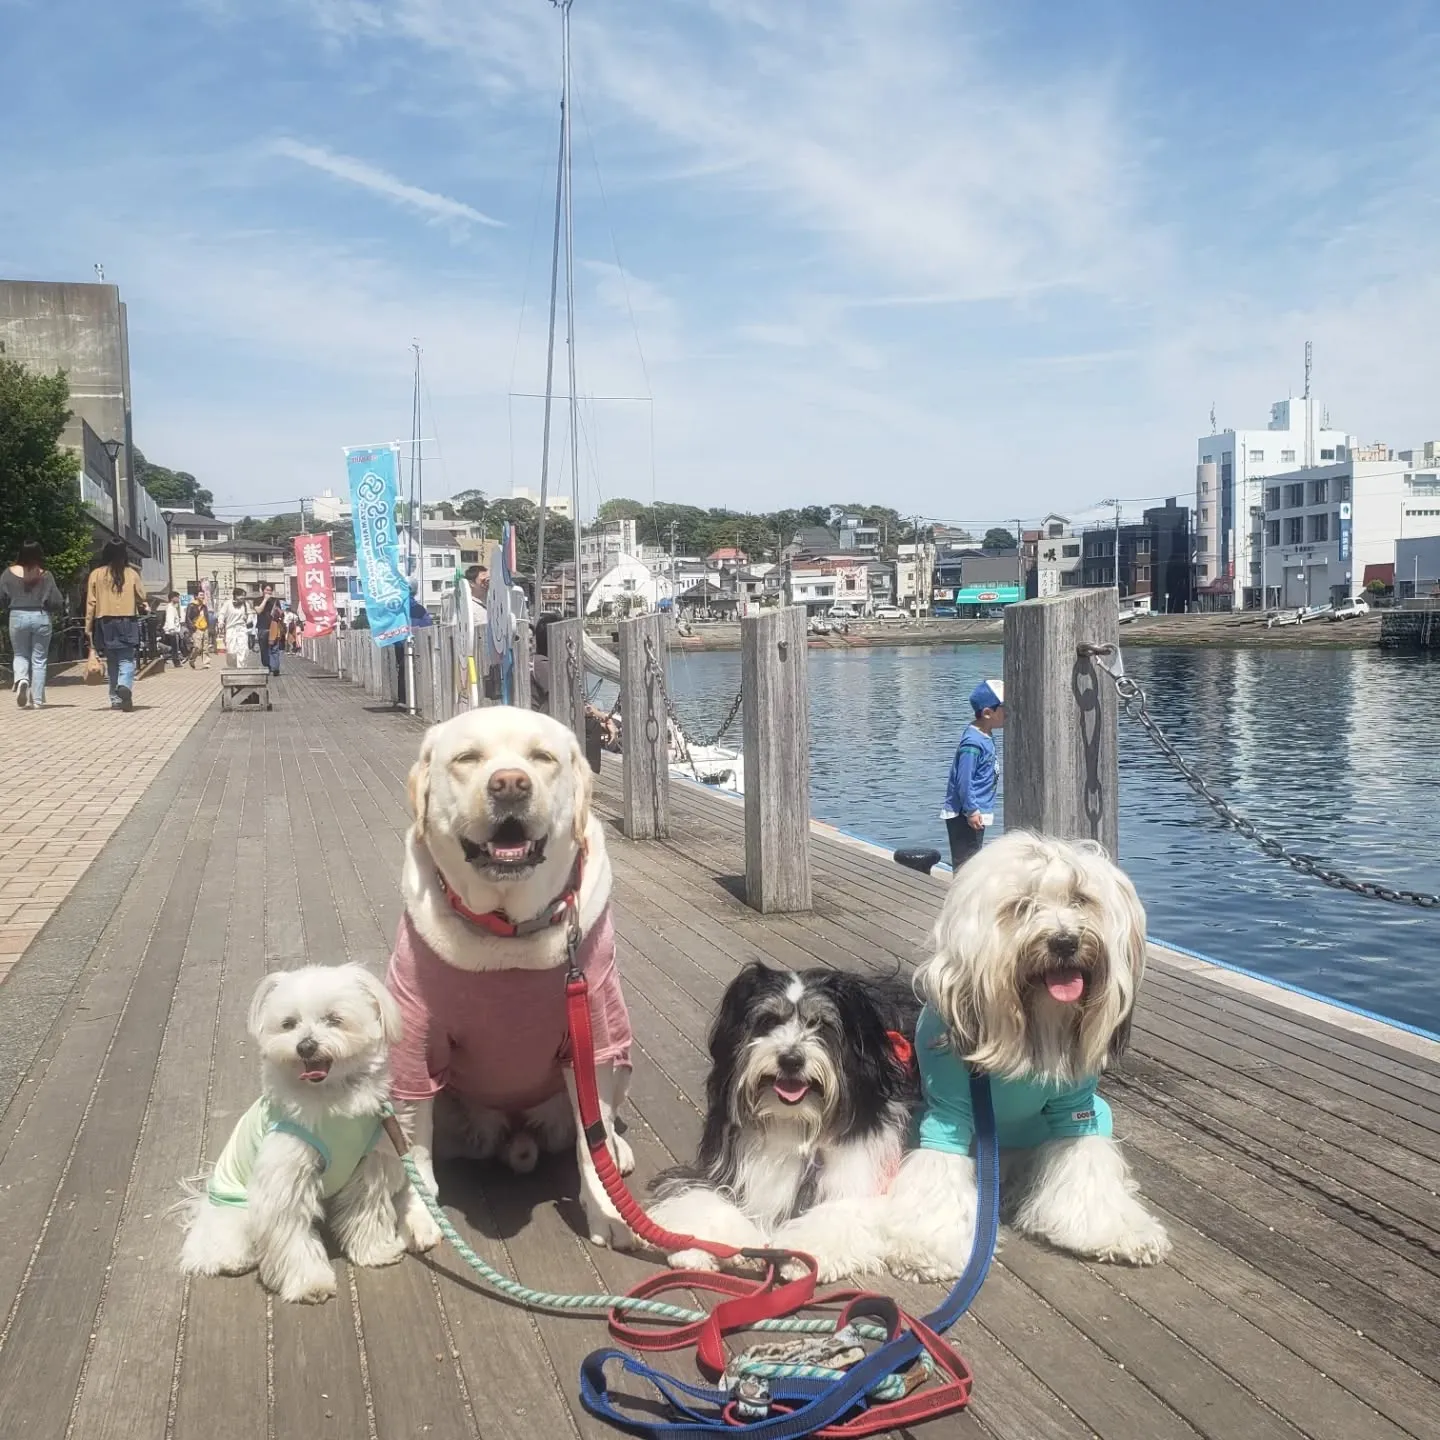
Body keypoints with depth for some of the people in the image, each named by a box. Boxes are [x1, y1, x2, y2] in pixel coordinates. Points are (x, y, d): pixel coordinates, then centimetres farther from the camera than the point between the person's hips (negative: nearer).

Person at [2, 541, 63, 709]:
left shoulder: (10, 573, -3)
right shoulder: (45, 575, -5)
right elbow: (56, 602, -4)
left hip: (18, 617, 1)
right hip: (41, 618, -1)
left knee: (20, 655, 18)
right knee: (39, 659, 8)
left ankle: (21, 679, -13)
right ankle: (37, 700, 7)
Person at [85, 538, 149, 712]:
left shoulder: (96, 574, 1)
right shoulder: (131, 573, -1)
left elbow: (91, 603, 0)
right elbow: (141, 599, 4)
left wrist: (88, 627, 6)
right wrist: (145, 609, 27)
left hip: (105, 623, 2)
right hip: (127, 621, -2)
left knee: (112, 662, 11)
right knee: (127, 660, -2)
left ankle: (116, 699, 13)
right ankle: (125, 686, -30)